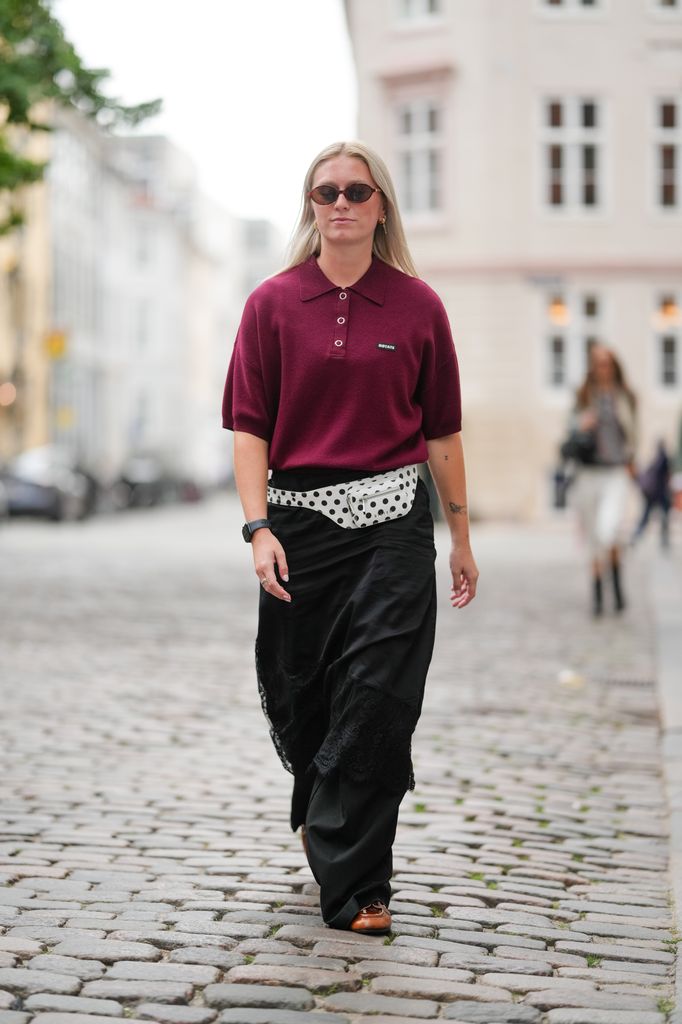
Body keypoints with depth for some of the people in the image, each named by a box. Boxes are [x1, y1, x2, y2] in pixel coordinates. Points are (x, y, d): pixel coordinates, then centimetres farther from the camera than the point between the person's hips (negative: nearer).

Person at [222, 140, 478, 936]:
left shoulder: (417, 306, 5)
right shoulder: (273, 304, 5)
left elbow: (441, 430, 9)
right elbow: (249, 424, 1)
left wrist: (461, 537, 12)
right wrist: (258, 526, -11)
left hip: (392, 521, -1)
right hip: (300, 520, 1)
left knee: (377, 703, -7)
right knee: (295, 702, 9)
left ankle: (352, 885, 3)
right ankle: (323, 814, 40)